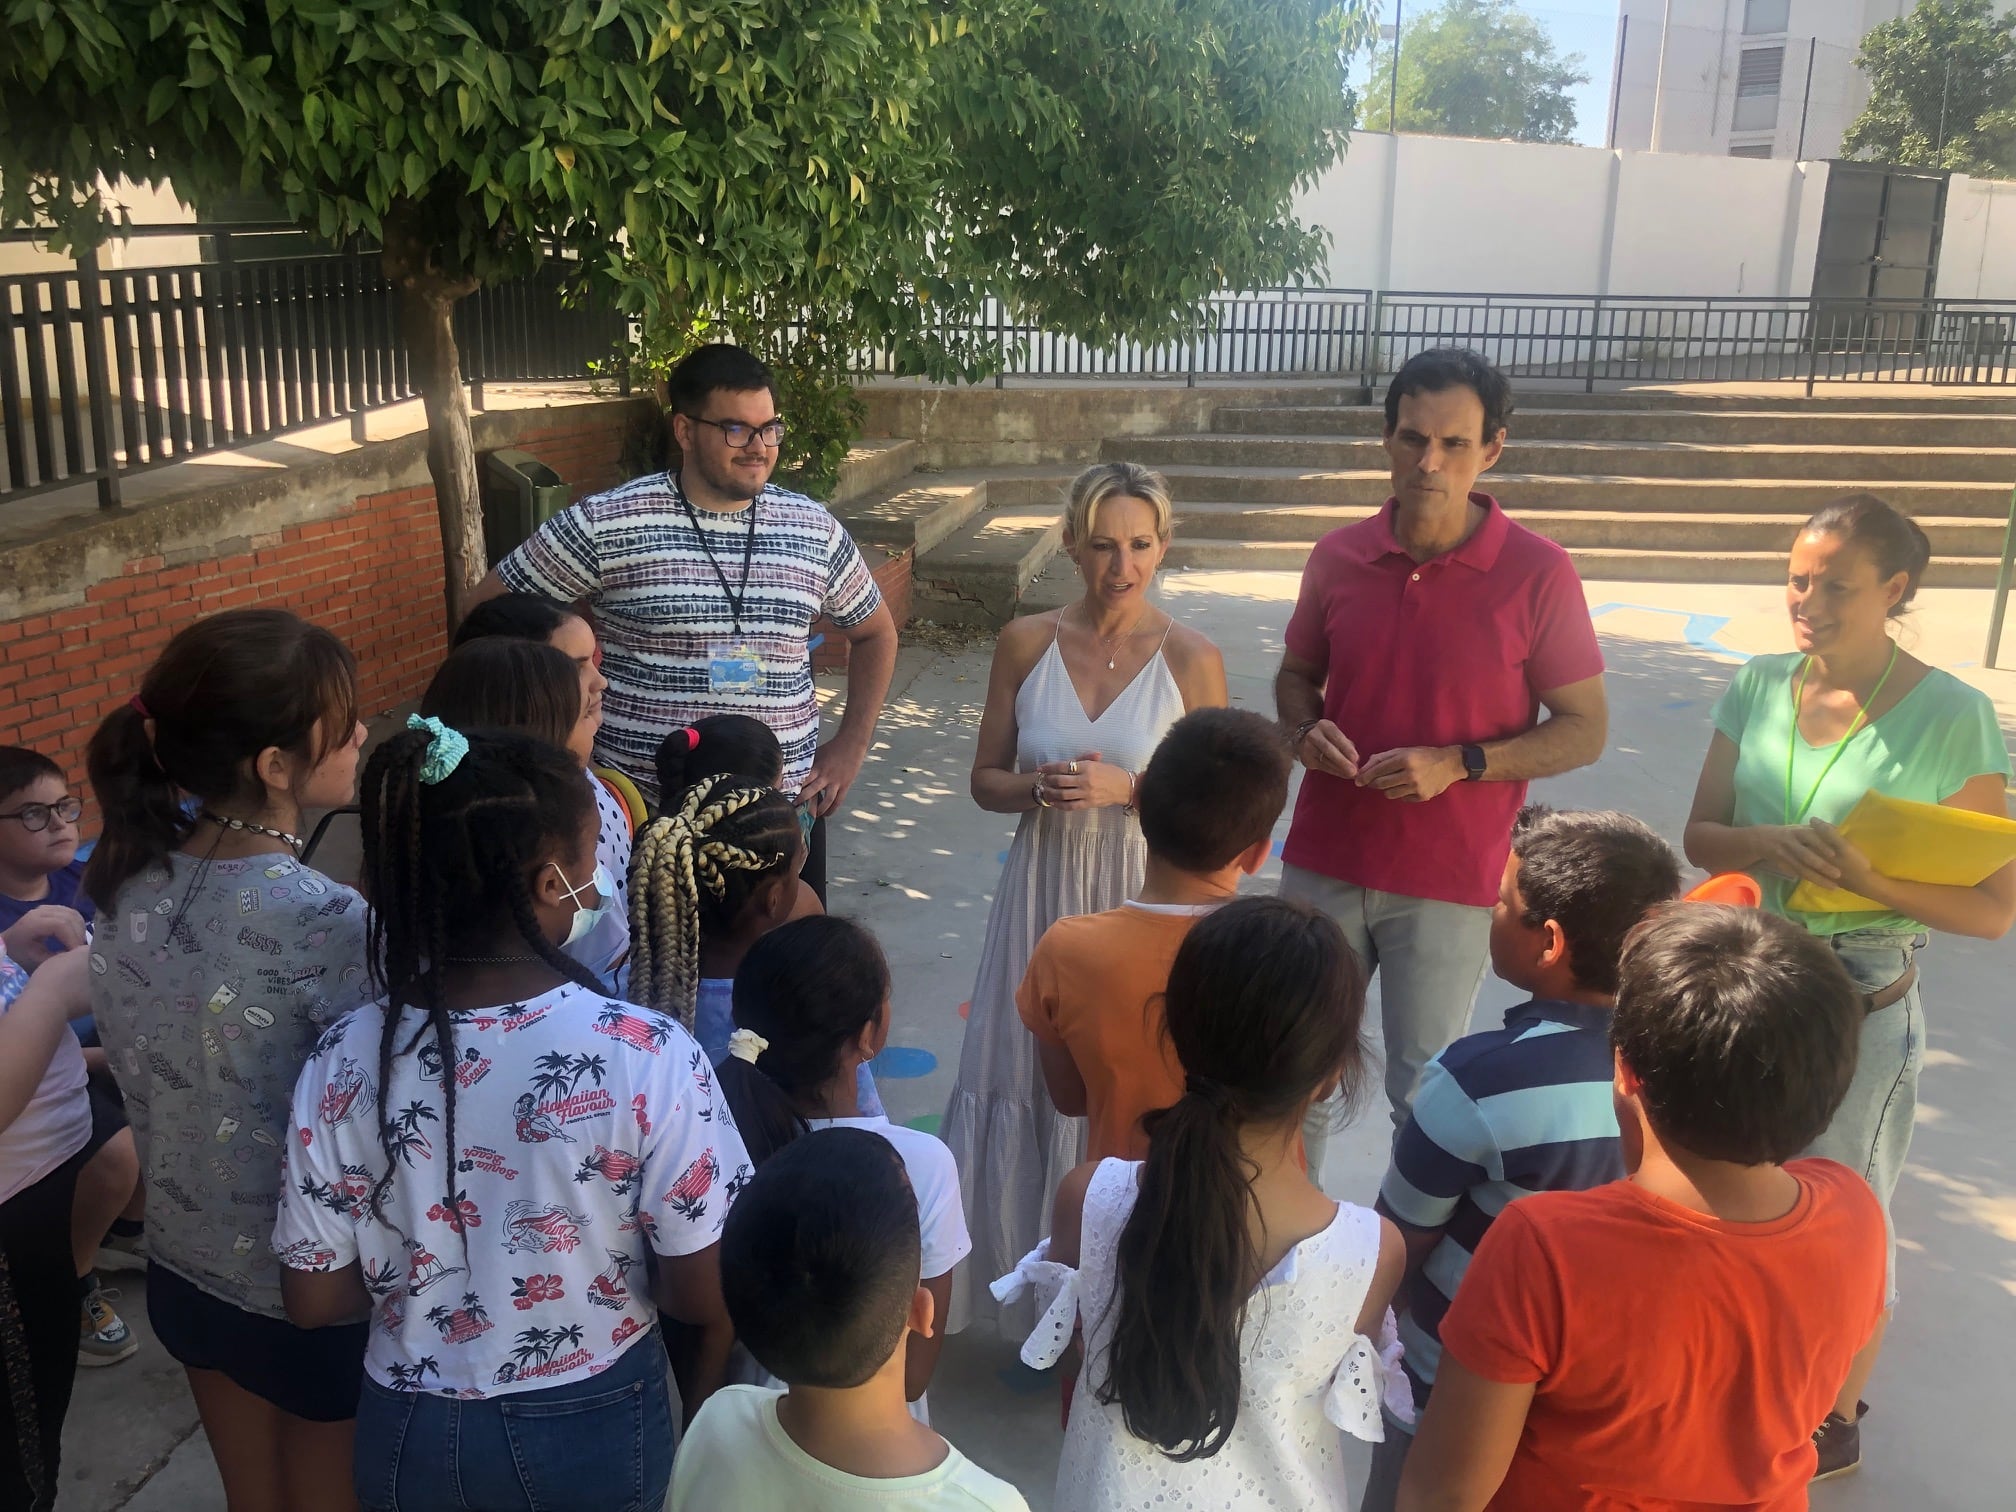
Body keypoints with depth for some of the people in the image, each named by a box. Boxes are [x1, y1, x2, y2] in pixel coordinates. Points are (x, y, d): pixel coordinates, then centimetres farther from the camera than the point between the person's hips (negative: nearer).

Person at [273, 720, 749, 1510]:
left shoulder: (346, 1061, -16)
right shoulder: (648, 1056, -25)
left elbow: (314, 1299, -5)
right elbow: (709, 1297, -16)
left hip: (410, 1437, 3)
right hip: (593, 1430, -2)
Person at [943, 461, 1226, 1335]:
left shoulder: (1191, 661, -8)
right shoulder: (1026, 644, 0)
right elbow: (986, 780, 6)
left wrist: (1126, 789, -18)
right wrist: (1042, 787, -15)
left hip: (1141, 904, -2)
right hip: (1042, 896, 3)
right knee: (1026, 1086, 10)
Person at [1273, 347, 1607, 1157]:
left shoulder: (1537, 573, -10)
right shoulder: (1338, 557, 0)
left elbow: (1585, 729, -6)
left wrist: (1458, 764, -19)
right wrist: (1305, 730, -8)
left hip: (1448, 881, -3)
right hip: (1324, 862, 4)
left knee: (1425, 1096, 8)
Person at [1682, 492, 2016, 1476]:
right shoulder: (1759, 687, -3)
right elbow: (1701, 836, 1)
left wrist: (1870, 882, -29)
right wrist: (1770, 844, -20)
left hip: (1861, 1006, -4)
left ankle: (1837, 1421, 36)